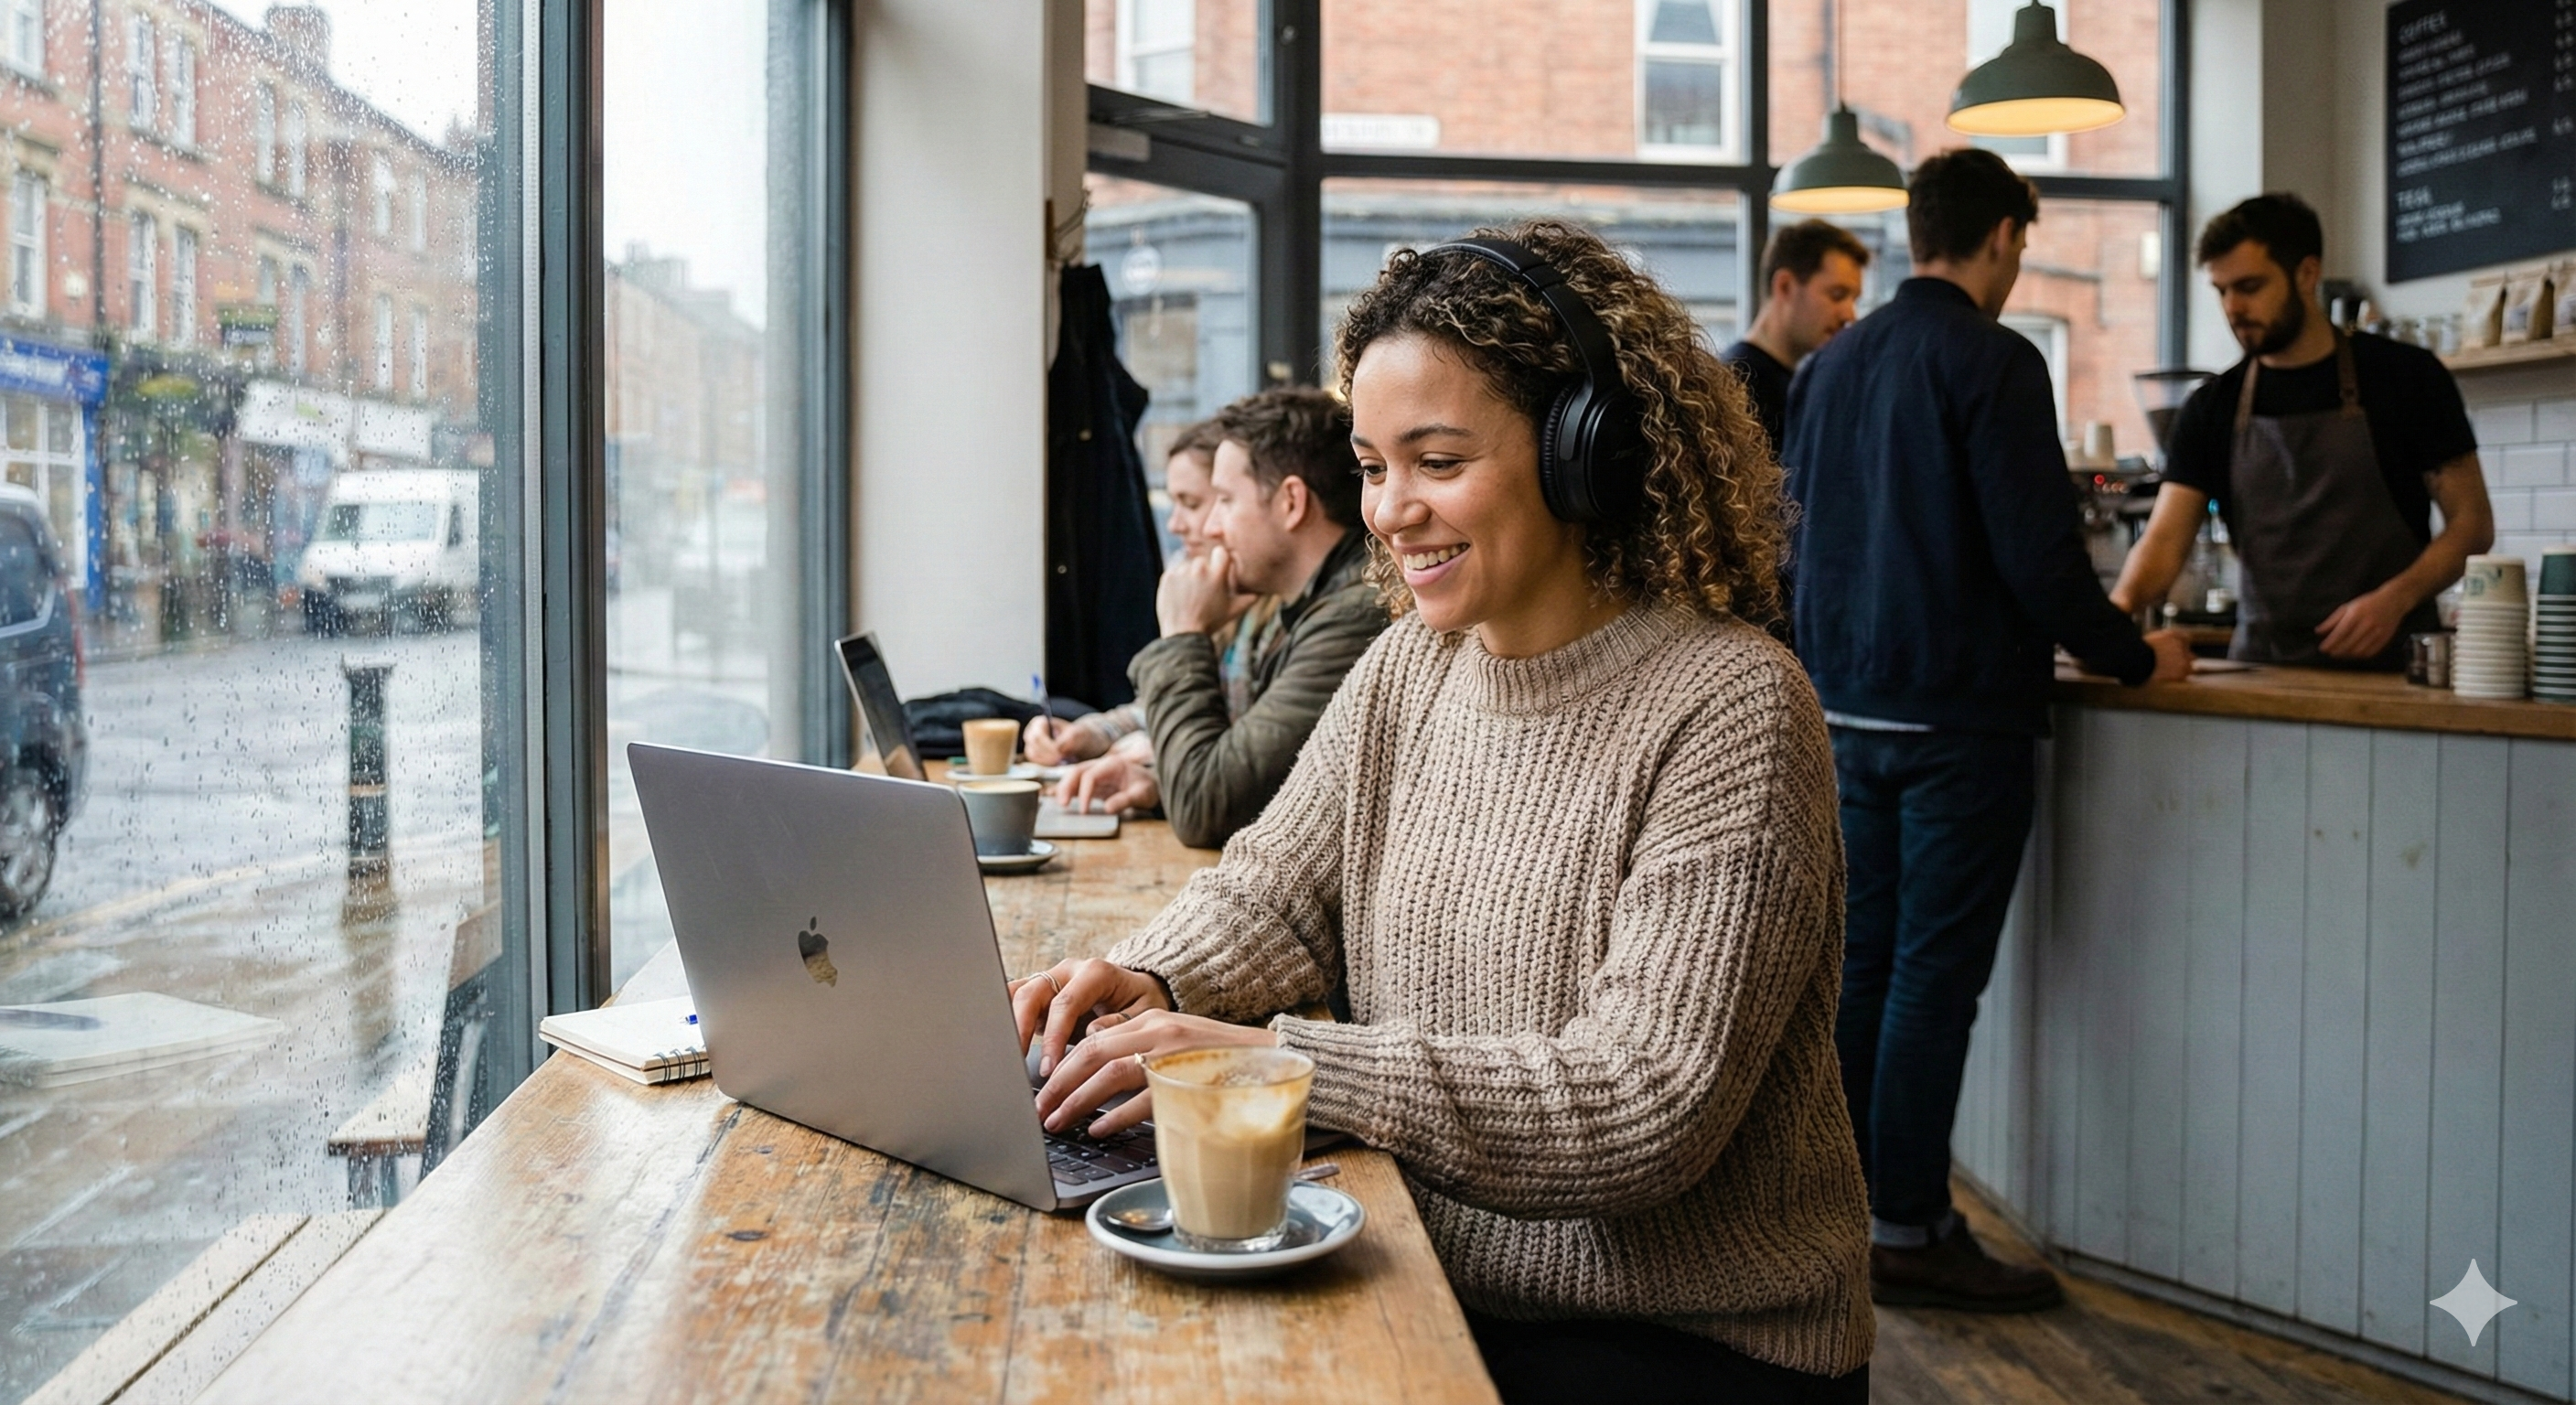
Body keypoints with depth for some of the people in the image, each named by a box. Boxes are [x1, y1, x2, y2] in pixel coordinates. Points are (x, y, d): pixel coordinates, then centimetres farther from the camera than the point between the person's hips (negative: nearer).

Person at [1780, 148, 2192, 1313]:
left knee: (1863, 961, 13)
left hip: (1850, 709, 7)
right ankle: (1910, 1231, 6)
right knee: (1935, 974, -1)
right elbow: (2038, 552, -17)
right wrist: (2136, 657, -2)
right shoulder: (1990, 362, -12)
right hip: (1959, 714, -7)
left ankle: (1848, 1206, 21)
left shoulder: (1832, 365, 11)